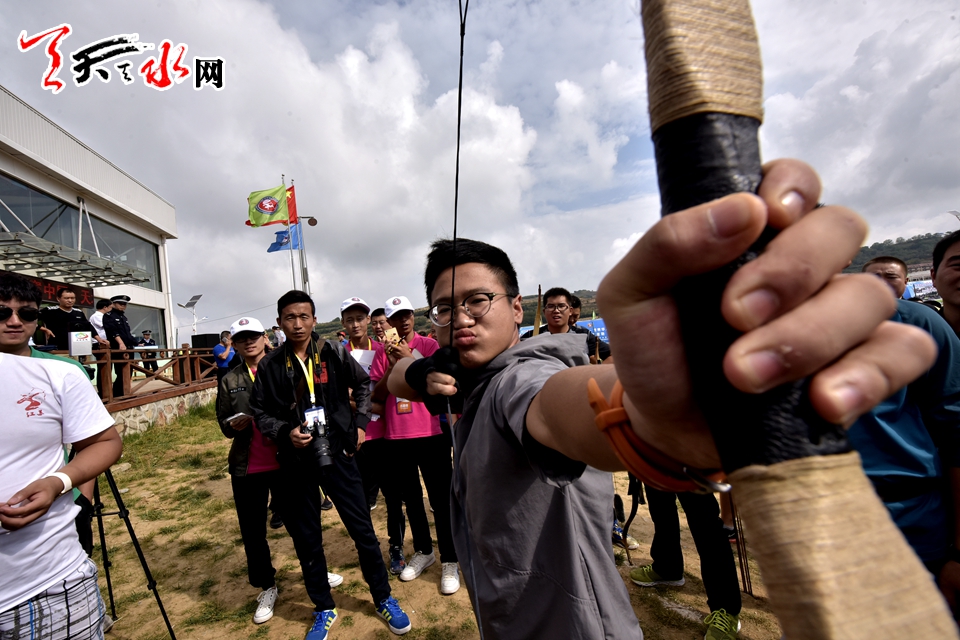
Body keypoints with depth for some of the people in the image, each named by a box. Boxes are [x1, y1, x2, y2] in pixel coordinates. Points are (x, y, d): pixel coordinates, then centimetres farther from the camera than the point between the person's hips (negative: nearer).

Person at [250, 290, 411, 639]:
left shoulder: (333, 352, -5)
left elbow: (363, 384, 8)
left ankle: (384, 599, 28)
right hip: (296, 462, 1)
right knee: (306, 538, 14)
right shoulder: (269, 365, -3)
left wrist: (360, 422, 1)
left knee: (362, 529, 6)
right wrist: (285, 432, -12)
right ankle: (324, 610, 36)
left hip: (337, 454, -1)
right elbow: (260, 412, 4)